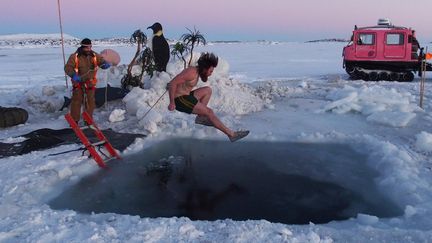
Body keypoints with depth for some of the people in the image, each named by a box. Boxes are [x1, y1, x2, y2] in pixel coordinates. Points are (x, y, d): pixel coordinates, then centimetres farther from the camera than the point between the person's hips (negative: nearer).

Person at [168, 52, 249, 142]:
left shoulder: (197, 72, 10)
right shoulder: (192, 72, -19)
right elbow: (172, 83, -24)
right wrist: (172, 103, -25)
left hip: (186, 96, 10)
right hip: (180, 100, -10)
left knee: (208, 90, 13)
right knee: (209, 112, -13)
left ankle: (201, 117, 7)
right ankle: (231, 134, -11)